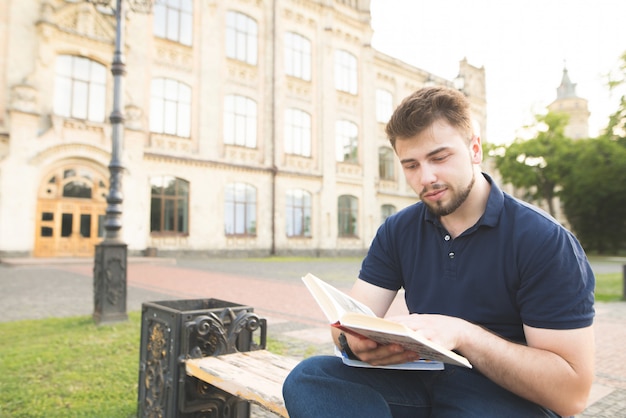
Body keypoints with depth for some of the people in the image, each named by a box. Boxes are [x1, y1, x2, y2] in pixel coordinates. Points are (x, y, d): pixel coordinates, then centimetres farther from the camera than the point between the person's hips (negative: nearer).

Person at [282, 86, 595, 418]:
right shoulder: (396, 232, 3)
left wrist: (462, 333, -29)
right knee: (307, 379, -19)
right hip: (421, 381, 5)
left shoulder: (545, 241, -13)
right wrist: (355, 341, -28)